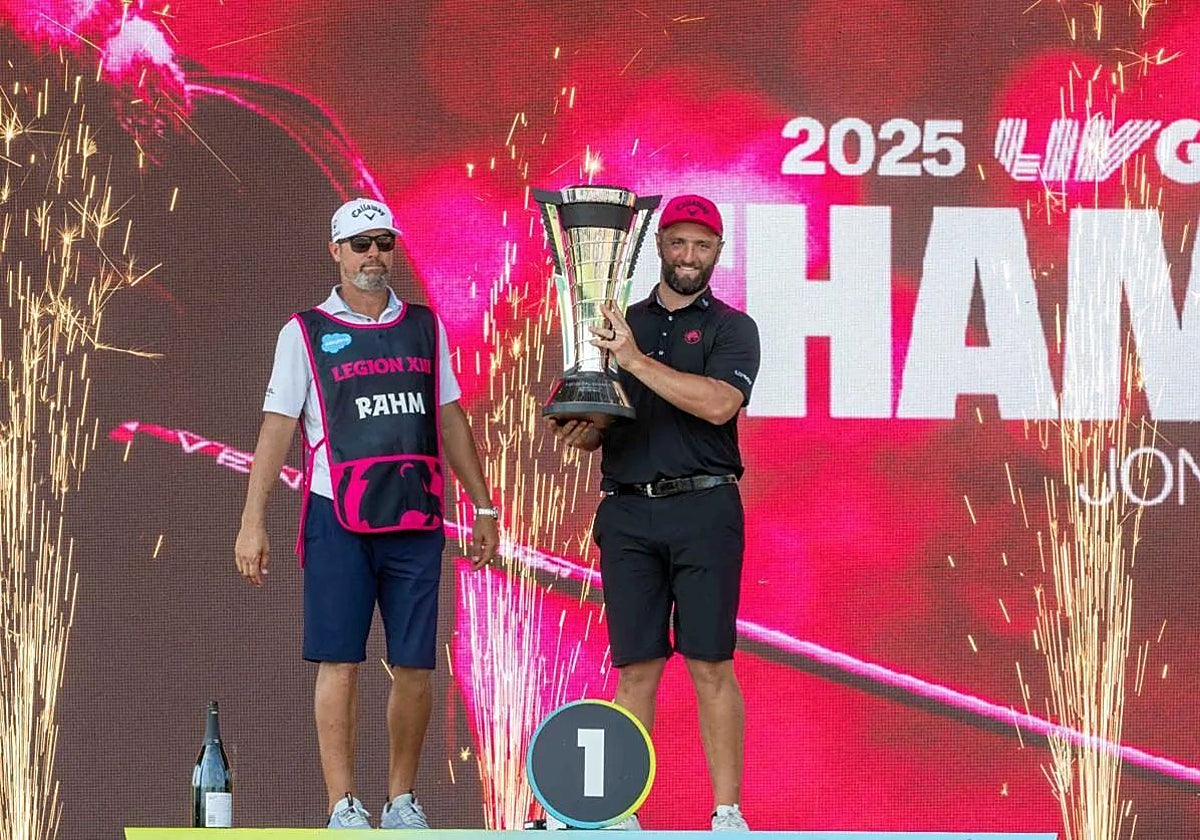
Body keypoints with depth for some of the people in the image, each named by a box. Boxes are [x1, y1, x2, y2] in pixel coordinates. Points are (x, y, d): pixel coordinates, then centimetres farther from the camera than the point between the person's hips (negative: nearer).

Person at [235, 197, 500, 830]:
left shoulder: (425, 327, 14)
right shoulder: (305, 332, 5)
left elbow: (450, 421, 19)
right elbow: (277, 427, 1)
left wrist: (483, 505, 16)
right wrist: (252, 523, -5)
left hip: (415, 518, 3)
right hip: (338, 519, -3)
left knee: (414, 666, 2)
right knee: (339, 663, -6)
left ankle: (401, 801, 13)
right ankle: (343, 807, -4)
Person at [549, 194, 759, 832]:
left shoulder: (730, 328, 5)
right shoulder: (619, 325, 17)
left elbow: (718, 403, -14)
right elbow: (594, 426, 18)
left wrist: (636, 360, -15)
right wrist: (579, 432, -6)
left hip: (704, 509, -3)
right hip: (627, 513, 3)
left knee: (710, 664, -5)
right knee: (635, 665, 1)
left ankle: (727, 813, -2)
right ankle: (624, 813, 3)